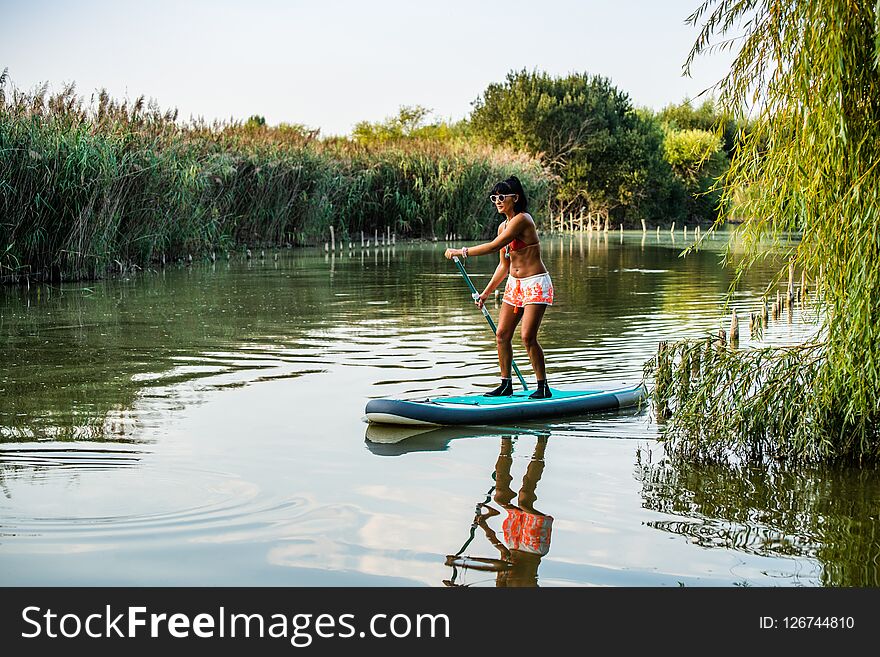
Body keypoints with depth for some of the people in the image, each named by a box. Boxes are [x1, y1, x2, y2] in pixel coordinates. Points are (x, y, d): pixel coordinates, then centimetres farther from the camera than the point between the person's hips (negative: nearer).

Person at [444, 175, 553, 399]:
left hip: (535, 283, -9)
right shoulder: (503, 226, 11)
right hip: (514, 284, 9)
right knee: (502, 335, 4)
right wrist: (486, 293, 16)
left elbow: (495, 246, -24)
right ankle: (506, 384, 14)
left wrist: (462, 252, -18)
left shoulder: (522, 219, -16)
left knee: (528, 336, -14)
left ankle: (543, 387, -3)